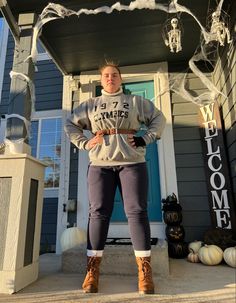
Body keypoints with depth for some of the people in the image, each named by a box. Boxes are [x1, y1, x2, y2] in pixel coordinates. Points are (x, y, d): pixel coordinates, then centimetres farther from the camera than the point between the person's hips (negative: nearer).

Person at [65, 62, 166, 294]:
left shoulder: (135, 101, 15)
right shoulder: (90, 105, 18)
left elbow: (159, 118, 17)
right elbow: (70, 124, 23)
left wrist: (145, 139, 2)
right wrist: (84, 143, 7)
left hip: (132, 162, -1)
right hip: (100, 164, 1)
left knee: (137, 211, -5)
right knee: (98, 213, -2)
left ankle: (144, 270, 4)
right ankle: (92, 270, 6)